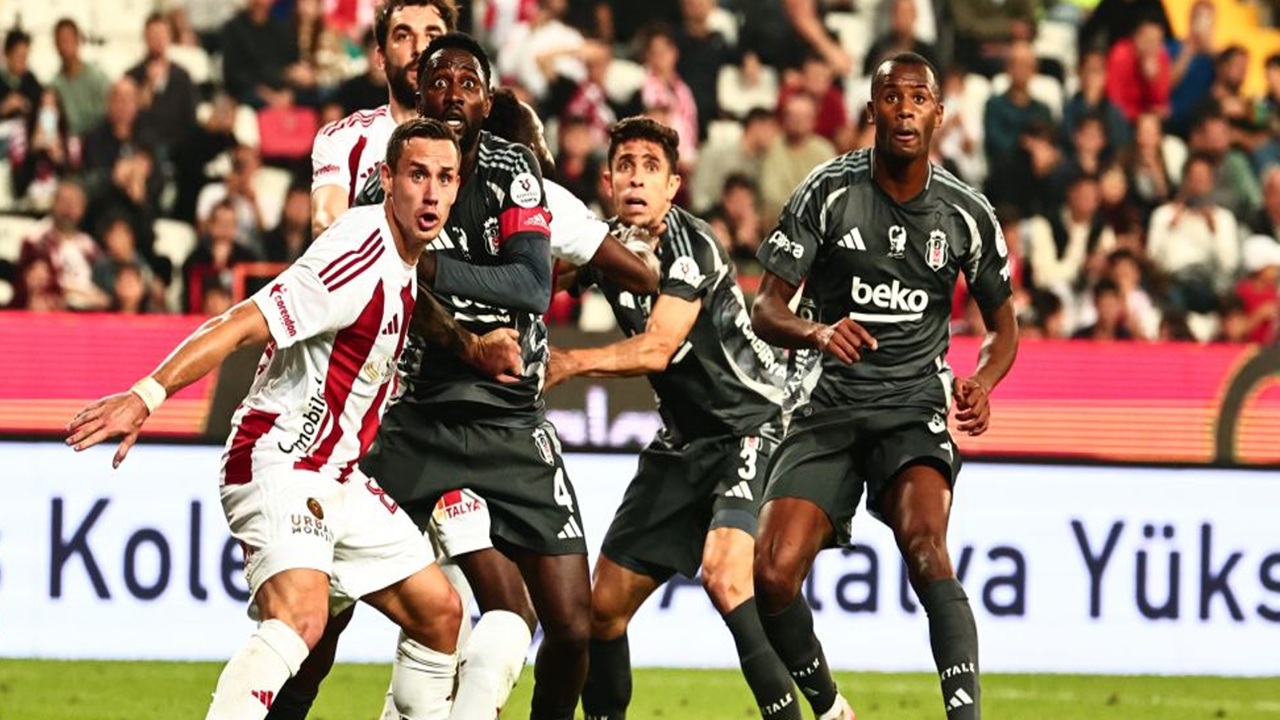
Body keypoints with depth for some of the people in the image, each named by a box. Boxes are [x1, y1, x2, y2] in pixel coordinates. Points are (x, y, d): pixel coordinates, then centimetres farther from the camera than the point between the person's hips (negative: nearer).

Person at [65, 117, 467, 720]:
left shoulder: (405, 262, 9)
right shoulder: (362, 257, -20)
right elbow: (240, 326, -27)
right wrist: (147, 395, -35)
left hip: (336, 481, 10)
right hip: (279, 462, -10)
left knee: (440, 613, 12)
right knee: (301, 616, -32)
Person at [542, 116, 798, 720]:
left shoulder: (690, 245, -17)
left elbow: (657, 348, -24)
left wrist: (568, 363, -31)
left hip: (754, 425, -7)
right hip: (684, 439, 7)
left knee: (724, 574, -30)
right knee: (605, 605, 3)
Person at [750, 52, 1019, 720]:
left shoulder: (967, 214, 2)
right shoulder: (829, 192, -2)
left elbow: (1002, 325, 15)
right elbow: (765, 308, -3)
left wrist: (981, 383, -8)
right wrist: (816, 332, -26)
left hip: (915, 407, -1)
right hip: (828, 407, 1)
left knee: (924, 546, -30)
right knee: (773, 574, -14)